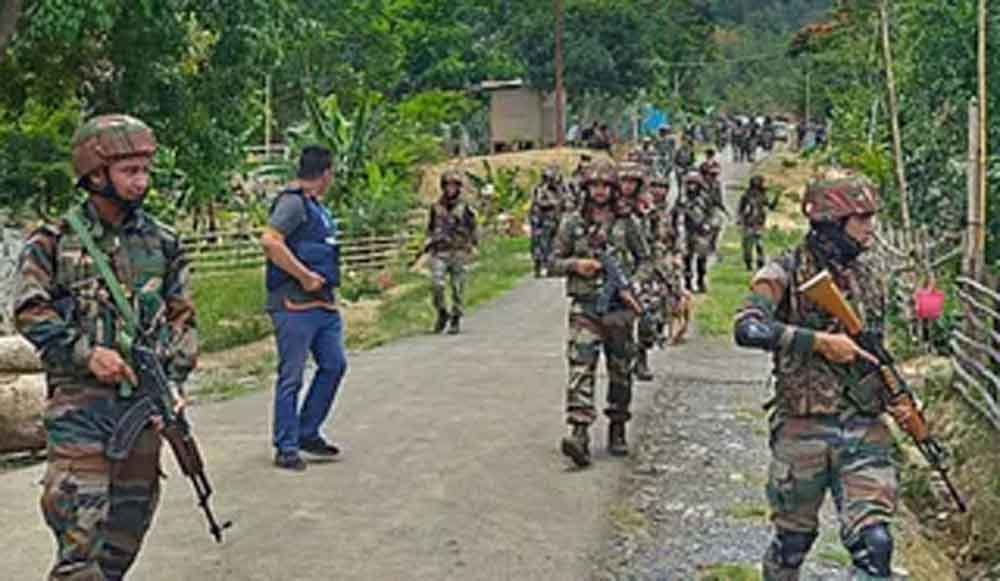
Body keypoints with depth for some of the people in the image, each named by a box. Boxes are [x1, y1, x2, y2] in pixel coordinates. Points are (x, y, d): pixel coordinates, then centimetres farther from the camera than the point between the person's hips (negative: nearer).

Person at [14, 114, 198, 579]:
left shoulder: (162, 243, 9)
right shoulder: (52, 242, 0)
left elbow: (182, 318, 10)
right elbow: (31, 312, -4)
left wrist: (174, 381, -1)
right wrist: (86, 352, -14)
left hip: (144, 399, 4)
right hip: (79, 400, -4)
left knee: (131, 518, 11)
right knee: (80, 523, -11)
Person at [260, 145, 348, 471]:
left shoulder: (317, 206, 17)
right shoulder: (293, 202, -12)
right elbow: (269, 241, -25)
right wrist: (305, 276, -21)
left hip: (324, 302, 10)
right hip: (295, 305, -10)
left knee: (334, 365, 12)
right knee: (291, 376, -2)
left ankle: (308, 433, 24)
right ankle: (287, 448, 7)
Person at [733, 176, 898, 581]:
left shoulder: (867, 277, 12)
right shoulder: (785, 273, -7)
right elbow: (748, 329, -24)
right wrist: (820, 341, -24)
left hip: (864, 427, 4)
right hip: (803, 429, -4)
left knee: (874, 543, -7)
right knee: (793, 541, 11)